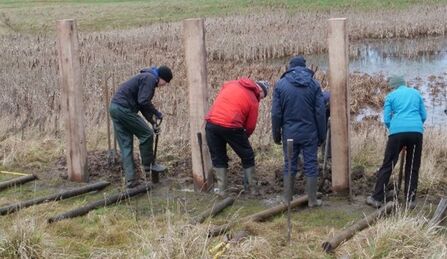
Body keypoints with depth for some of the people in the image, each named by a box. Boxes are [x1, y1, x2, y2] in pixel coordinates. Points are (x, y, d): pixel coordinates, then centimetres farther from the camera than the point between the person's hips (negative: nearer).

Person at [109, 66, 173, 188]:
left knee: (125, 145, 8)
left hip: (114, 108, 10)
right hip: (124, 109, -10)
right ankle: (148, 164, 15)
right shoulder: (150, 78, -7)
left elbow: (141, 103, 29)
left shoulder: (145, 77, 24)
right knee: (146, 135, 2)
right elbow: (143, 101, -18)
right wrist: (156, 113, -4)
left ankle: (130, 179, 8)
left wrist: (152, 122, 26)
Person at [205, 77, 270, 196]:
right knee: (247, 157, 16)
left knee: (218, 158, 19)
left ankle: (221, 190, 15)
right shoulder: (253, 101, 4)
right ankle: (252, 189, 20)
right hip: (231, 126, -4)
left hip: (211, 123, 4)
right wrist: (243, 138, 23)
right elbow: (250, 126, 4)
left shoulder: (231, 84, 16)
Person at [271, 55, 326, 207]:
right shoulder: (314, 84, 0)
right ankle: (312, 200, 10)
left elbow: (276, 113, -2)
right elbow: (320, 112, -1)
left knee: (289, 165, 9)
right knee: (311, 165, 6)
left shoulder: (281, 84, -1)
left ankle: (287, 200, 13)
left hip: (289, 133, 0)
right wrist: (321, 135, 6)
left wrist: (276, 135, 8)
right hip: (309, 132, 0)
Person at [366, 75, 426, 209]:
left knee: (387, 166, 4)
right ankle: (410, 200, 9)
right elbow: (423, 116, 18)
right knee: (412, 167, 11)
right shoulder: (416, 93, 19)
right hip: (416, 131, 2)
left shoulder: (391, 96, 11)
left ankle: (377, 198, 4)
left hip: (397, 131, -2)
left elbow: (386, 119, 7)